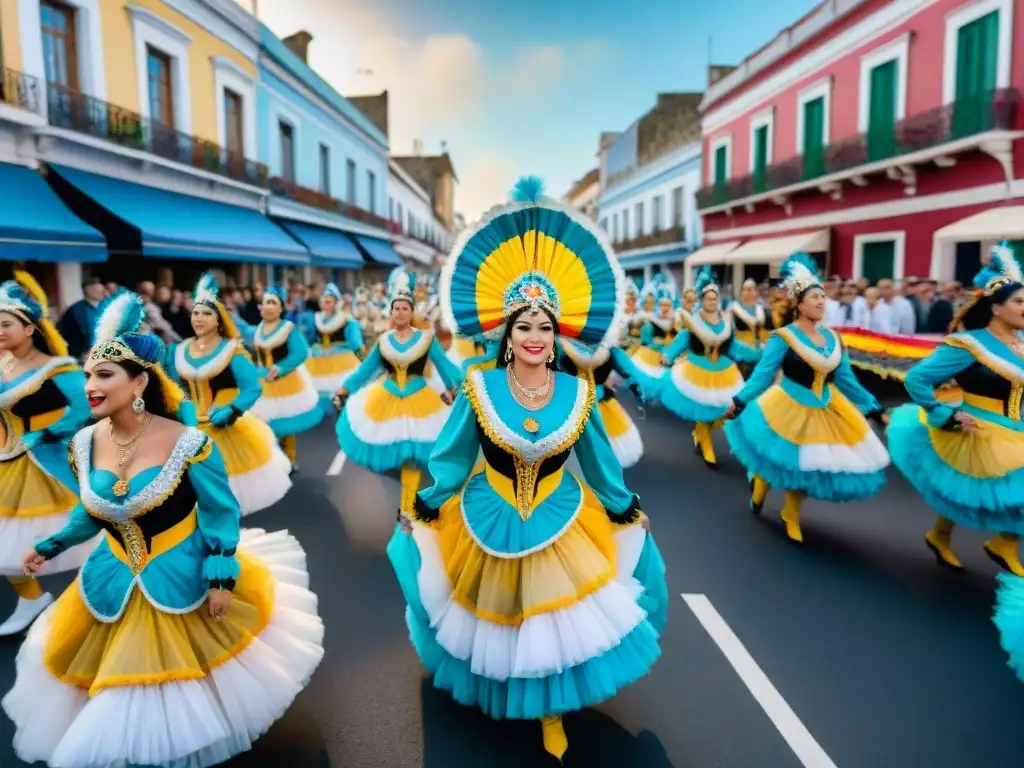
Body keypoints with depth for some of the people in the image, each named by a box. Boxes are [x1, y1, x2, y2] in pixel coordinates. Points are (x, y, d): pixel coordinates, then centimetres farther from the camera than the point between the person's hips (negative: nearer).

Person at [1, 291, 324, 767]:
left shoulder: (186, 442, -23)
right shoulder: (84, 444, -7)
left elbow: (220, 513, -14)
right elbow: (92, 514, 12)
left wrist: (222, 579, -15)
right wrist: (50, 546, 9)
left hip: (185, 583, -4)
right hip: (114, 586, 5)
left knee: (192, 677, 10)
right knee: (114, 685, 18)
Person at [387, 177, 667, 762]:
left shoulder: (578, 394, -11)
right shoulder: (478, 389, -15)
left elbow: (601, 464, 2)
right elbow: (452, 459, -4)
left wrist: (628, 514, 11)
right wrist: (422, 510, 4)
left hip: (562, 527, 0)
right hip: (487, 525, 0)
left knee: (556, 622, 11)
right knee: (494, 621, 20)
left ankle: (552, 709, 38)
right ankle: (496, 688, 53)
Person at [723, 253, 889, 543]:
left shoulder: (832, 338, 1)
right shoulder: (784, 336, -16)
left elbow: (846, 379, 6)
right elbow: (763, 373, -20)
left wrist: (875, 409, 7)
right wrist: (739, 401, -31)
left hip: (827, 412, 5)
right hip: (788, 410, -5)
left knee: (807, 467, 13)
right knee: (786, 463, 8)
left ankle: (791, 515, 37)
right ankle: (760, 482, 44)